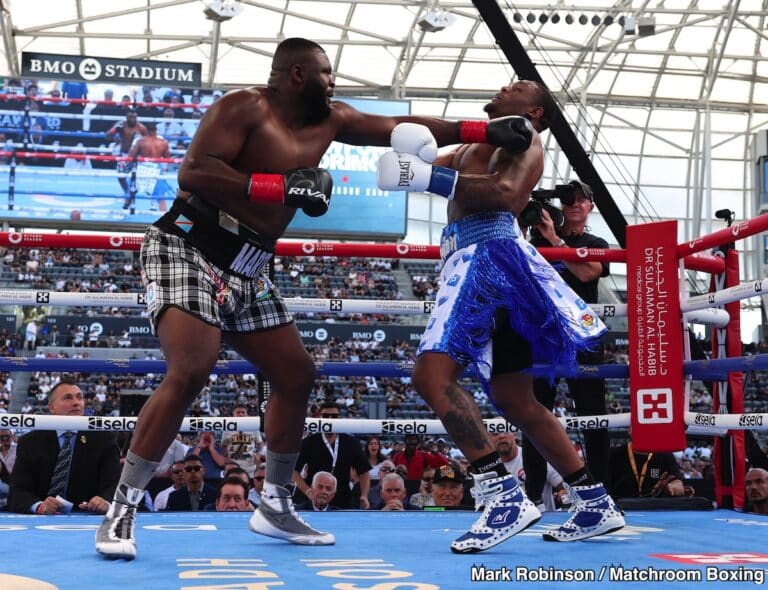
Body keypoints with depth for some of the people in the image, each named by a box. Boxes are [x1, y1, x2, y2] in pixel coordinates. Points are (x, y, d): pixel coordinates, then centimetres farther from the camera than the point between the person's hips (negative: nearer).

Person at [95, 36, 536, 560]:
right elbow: (194, 172, -23)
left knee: (297, 375, 8)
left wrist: (483, 132, 12)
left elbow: (400, 127, 16)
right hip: (187, 252, -9)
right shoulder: (245, 108, -11)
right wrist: (282, 186, -26)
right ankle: (121, 511, -14)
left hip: (246, 273, 9)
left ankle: (275, 507, 20)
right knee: (190, 374, -25)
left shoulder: (329, 121, 11)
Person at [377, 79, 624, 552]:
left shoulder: (524, 140, 4)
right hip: (474, 261, 9)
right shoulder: (477, 144, 32)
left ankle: (505, 496, -27)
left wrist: (430, 178, -24)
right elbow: (428, 166, 23)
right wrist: (411, 152, 0)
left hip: (490, 255, -9)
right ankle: (597, 504, 16)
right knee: (515, 400, 10)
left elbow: (505, 195, -16)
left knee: (433, 373, -23)